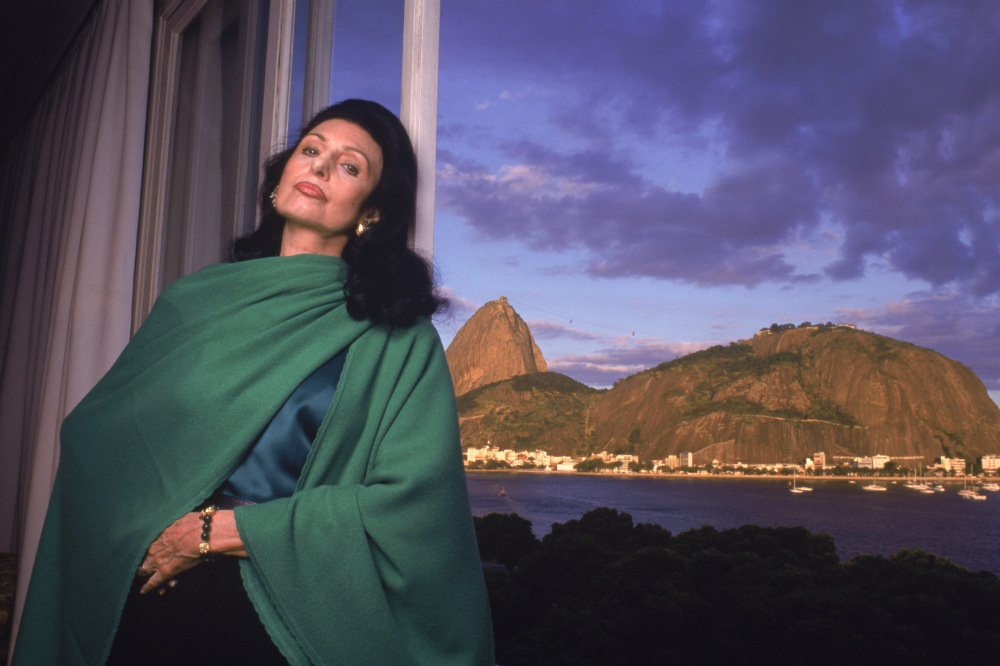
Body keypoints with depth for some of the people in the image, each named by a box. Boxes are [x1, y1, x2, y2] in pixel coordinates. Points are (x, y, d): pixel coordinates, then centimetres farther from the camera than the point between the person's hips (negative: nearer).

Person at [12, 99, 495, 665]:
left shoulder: (396, 337, -7)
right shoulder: (195, 299, 5)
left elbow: (411, 498, -16)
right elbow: (94, 432, 5)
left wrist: (213, 531, -15)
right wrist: (152, 528, -15)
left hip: (291, 612, -3)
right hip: (147, 593, 3)